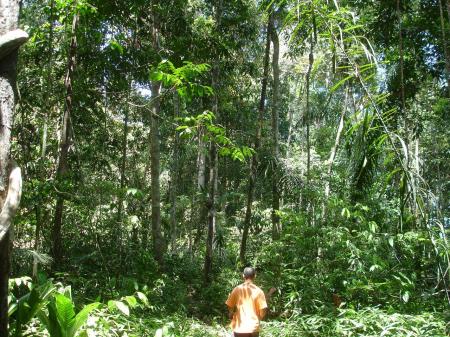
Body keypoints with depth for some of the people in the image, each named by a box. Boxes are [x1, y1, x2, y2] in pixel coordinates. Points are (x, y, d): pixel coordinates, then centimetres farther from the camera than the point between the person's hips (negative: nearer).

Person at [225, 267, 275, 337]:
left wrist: (231, 316, 21)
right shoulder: (258, 291, -6)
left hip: (239, 328, 1)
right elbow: (263, 310, -7)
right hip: (253, 328, -1)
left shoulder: (237, 290, -3)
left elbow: (230, 307, 2)